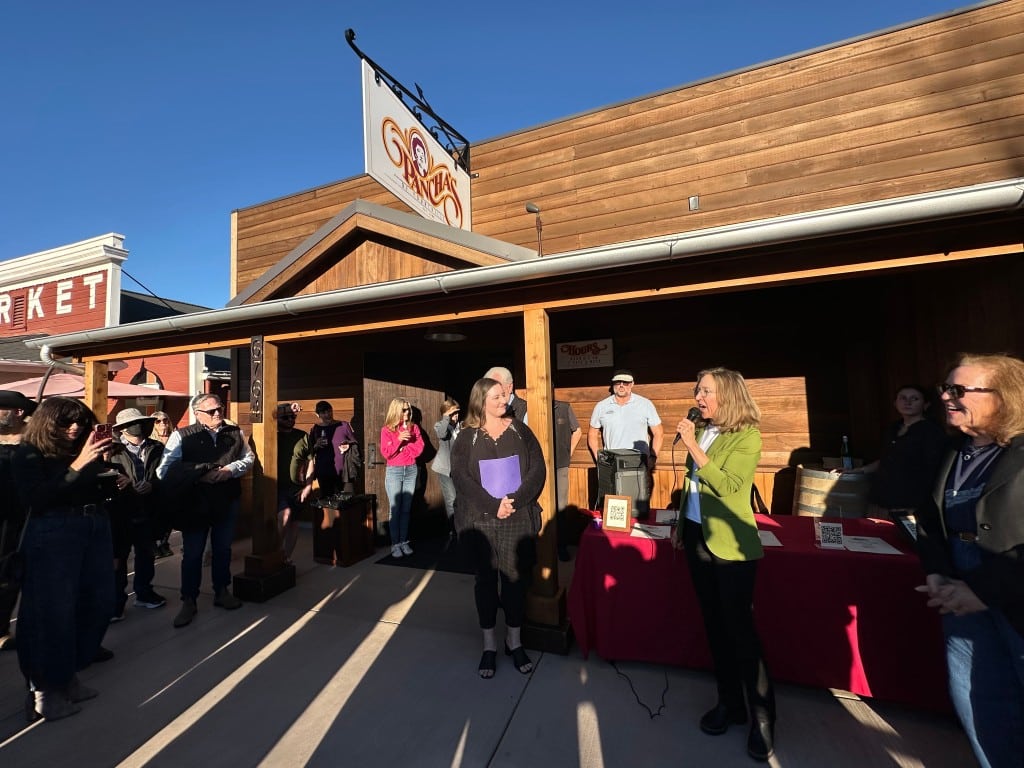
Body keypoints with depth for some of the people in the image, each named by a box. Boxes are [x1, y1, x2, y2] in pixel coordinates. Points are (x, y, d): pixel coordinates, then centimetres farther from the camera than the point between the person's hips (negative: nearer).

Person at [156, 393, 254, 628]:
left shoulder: (235, 433, 2)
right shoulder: (182, 436, -8)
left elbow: (249, 458, 8)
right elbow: (165, 470, -12)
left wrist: (231, 469, -10)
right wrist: (200, 475, -20)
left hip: (227, 503, 3)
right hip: (195, 504, -3)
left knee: (223, 550, 17)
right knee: (192, 554, 8)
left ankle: (222, 592, 34)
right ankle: (188, 601, 25)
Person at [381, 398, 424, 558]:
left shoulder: (414, 427, 7)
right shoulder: (386, 430, -2)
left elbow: (419, 448, -1)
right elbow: (386, 453, -10)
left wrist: (403, 446, -10)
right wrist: (399, 439, -21)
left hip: (411, 470, 3)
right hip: (394, 471, -3)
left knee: (406, 509, 6)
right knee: (395, 509, -2)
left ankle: (404, 542, 13)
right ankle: (395, 544, 4)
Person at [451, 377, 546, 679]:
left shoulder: (519, 429, 2)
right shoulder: (467, 436, -1)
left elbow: (537, 468, -3)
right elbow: (460, 477, -9)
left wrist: (515, 501, -16)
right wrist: (493, 506, -17)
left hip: (518, 518, 1)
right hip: (480, 520, -1)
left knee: (516, 577, 9)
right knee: (486, 579, 10)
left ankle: (514, 641, 28)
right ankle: (489, 645, 27)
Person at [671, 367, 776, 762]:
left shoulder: (747, 436, -13)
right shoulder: (701, 430, 4)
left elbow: (727, 486, -23)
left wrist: (692, 445, -23)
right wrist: (680, 523, 14)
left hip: (730, 543, -6)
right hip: (698, 536, 6)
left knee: (739, 627, 4)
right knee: (714, 623, 16)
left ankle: (762, 717, 24)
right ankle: (729, 702, 33)